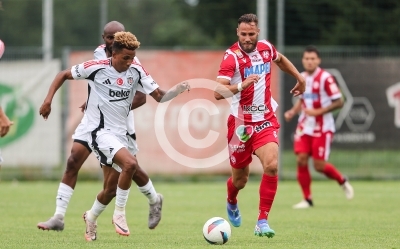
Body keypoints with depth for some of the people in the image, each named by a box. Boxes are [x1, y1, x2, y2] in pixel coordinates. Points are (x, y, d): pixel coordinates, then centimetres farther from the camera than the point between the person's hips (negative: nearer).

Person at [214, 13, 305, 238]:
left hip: (266, 120, 3)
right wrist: (241, 85, -44)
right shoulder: (232, 57, -16)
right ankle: (232, 203, 46)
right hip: (241, 123, -3)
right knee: (240, 179, 9)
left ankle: (262, 222, -14)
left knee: (271, 165, -21)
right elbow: (218, 92, -29)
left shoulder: (266, 48, 0)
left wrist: (300, 77, 24)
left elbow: (280, 59, 27)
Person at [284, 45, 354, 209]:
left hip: (322, 128, -6)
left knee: (319, 165, -5)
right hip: (305, 127, 6)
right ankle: (307, 199, 4)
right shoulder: (302, 77, 7)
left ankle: (343, 182, 25)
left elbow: (339, 102, -15)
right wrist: (292, 111, 4)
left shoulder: (325, 78, -14)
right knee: (301, 160, -7)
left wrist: (318, 111, -23)